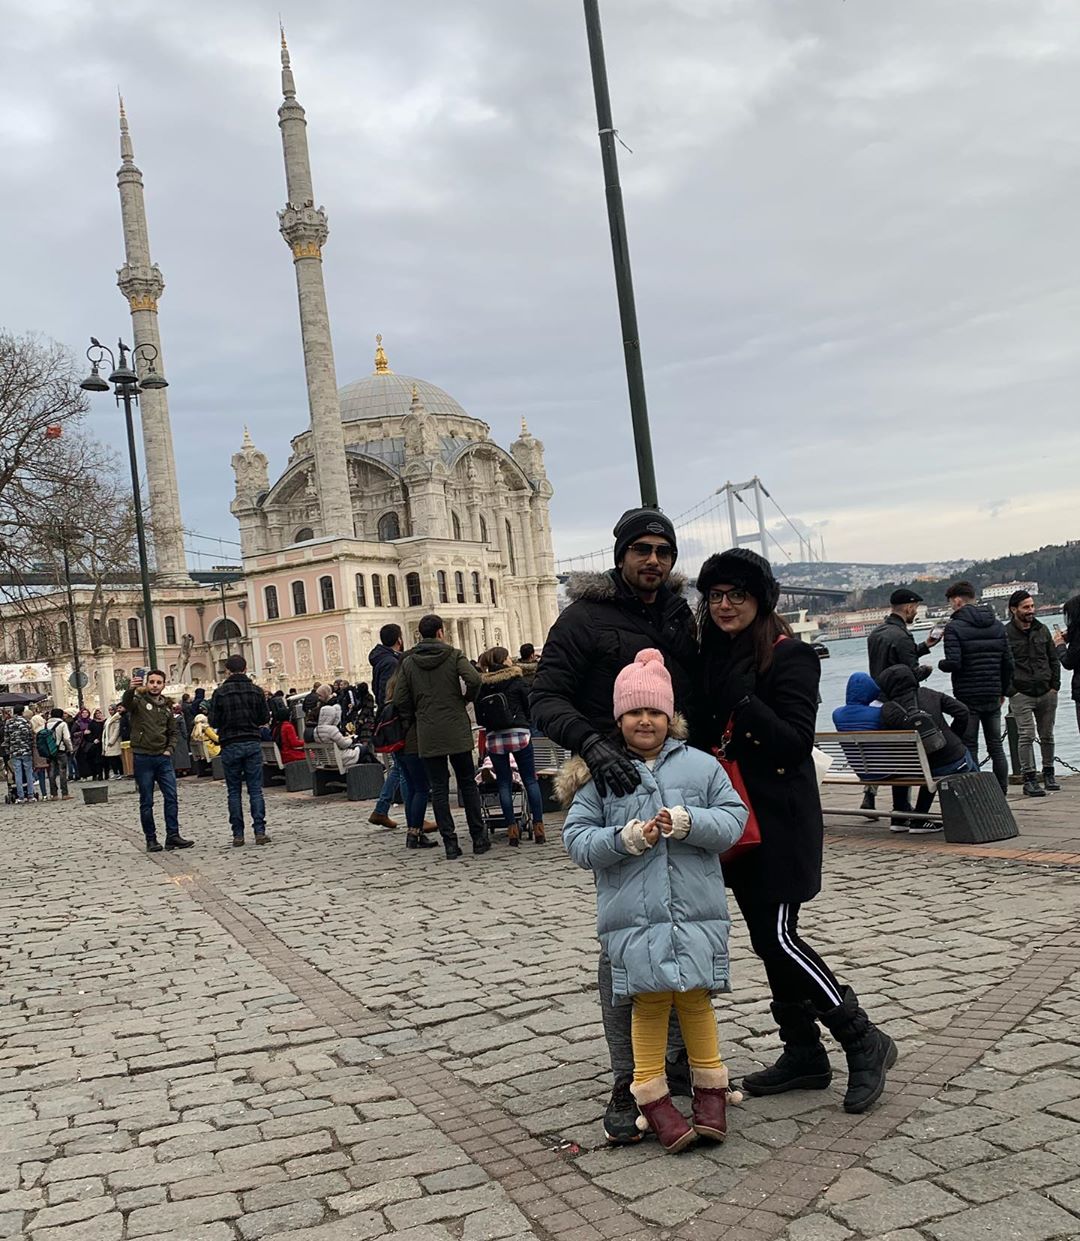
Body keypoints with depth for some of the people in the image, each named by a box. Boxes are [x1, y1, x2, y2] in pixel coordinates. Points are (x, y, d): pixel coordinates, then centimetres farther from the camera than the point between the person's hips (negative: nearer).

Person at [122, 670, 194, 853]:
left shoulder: (166, 706, 13)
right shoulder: (139, 701, -2)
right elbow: (126, 702, -27)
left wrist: (169, 749, 4)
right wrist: (131, 689, -49)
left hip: (163, 758, 4)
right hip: (143, 757, -4)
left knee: (171, 797, -1)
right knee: (146, 801, 2)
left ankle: (172, 836, 3)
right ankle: (151, 839, 9)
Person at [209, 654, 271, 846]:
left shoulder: (220, 692, -5)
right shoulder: (256, 690, -1)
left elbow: (213, 722, -3)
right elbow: (265, 718, 3)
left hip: (230, 746, -1)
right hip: (253, 743, 1)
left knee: (234, 792, 6)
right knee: (255, 790, 3)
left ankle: (238, 834, 5)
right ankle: (259, 831, -3)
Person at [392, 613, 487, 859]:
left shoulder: (408, 662, 4)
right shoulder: (454, 655, -2)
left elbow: (399, 700, -1)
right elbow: (474, 679, -17)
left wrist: (411, 721, 14)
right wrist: (465, 699, 2)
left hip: (428, 735, 1)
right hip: (457, 731, -1)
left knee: (438, 788, 5)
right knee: (467, 783, 10)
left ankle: (450, 843, 2)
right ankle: (479, 838, 11)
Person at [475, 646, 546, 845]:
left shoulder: (482, 684, 6)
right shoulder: (516, 679, -1)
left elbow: (478, 715, 6)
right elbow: (529, 705, 2)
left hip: (493, 737, 2)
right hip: (518, 733, -2)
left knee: (504, 783, 6)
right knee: (530, 780, 4)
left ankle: (512, 829, 2)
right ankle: (538, 827, 1)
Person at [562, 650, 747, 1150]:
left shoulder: (700, 765, 5)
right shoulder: (600, 776, 3)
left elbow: (733, 818, 2)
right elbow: (576, 838, 1)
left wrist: (690, 823, -16)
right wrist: (624, 839, -15)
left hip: (696, 908, 1)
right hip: (633, 915, -1)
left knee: (694, 996, 5)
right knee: (650, 1000, 1)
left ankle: (710, 1087, 25)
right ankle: (651, 1095, 16)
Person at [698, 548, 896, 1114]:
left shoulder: (789, 655, -12)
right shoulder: (716, 657, 10)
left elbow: (796, 743, -20)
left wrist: (743, 698, -26)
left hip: (780, 822, -8)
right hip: (738, 819, 8)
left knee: (778, 938, -10)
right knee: (768, 940, 12)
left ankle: (865, 1043, 6)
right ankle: (803, 1054, 24)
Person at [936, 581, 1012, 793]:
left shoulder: (954, 627, -10)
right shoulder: (997, 626, 8)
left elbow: (953, 663, -20)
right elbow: (1008, 663, 8)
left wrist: (940, 664, 2)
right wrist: (1003, 691, 18)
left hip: (967, 698, -5)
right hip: (993, 696, 5)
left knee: (969, 748, 0)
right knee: (996, 746, 11)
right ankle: (1002, 792, 13)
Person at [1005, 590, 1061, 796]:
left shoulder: (1042, 630, 11)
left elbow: (1053, 659, 16)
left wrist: (1055, 686, 7)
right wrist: (1010, 691, -9)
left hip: (1047, 693, 4)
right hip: (1021, 694, -4)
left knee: (1047, 736, 11)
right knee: (1026, 737, -8)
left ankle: (1049, 774, 24)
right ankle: (1029, 779, -5)